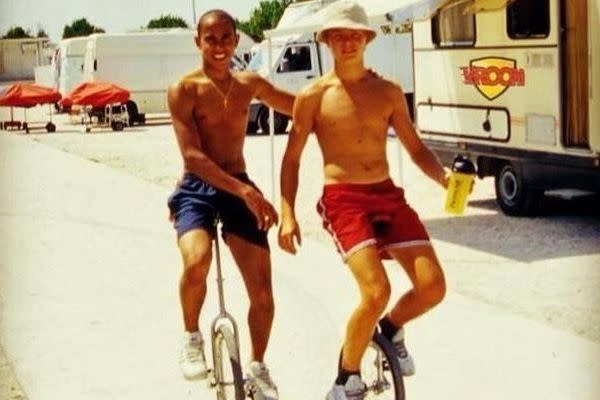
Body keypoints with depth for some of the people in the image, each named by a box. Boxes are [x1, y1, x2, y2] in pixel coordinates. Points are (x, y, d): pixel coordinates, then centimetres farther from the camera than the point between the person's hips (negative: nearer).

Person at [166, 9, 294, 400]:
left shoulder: (249, 84, 8)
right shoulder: (184, 90, -7)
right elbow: (192, 155, -18)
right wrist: (245, 191, -28)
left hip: (240, 191, 4)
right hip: (196, 190, -4)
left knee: (263, 292, 0)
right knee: (197, 262, -33)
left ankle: (258, 367, 25)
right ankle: (193, 337, -4)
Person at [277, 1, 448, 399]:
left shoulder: (389, 92, 9)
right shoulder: (313, 96, 0)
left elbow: (415, 147, 13)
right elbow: (292, 159, 4)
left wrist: (444, 176, -6)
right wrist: (287, 214, -5)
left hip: (388, 196, 4)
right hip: (343, 200, -4)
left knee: (432, 287, -10)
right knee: (377, 292, -22)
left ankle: (391, 328, 25)